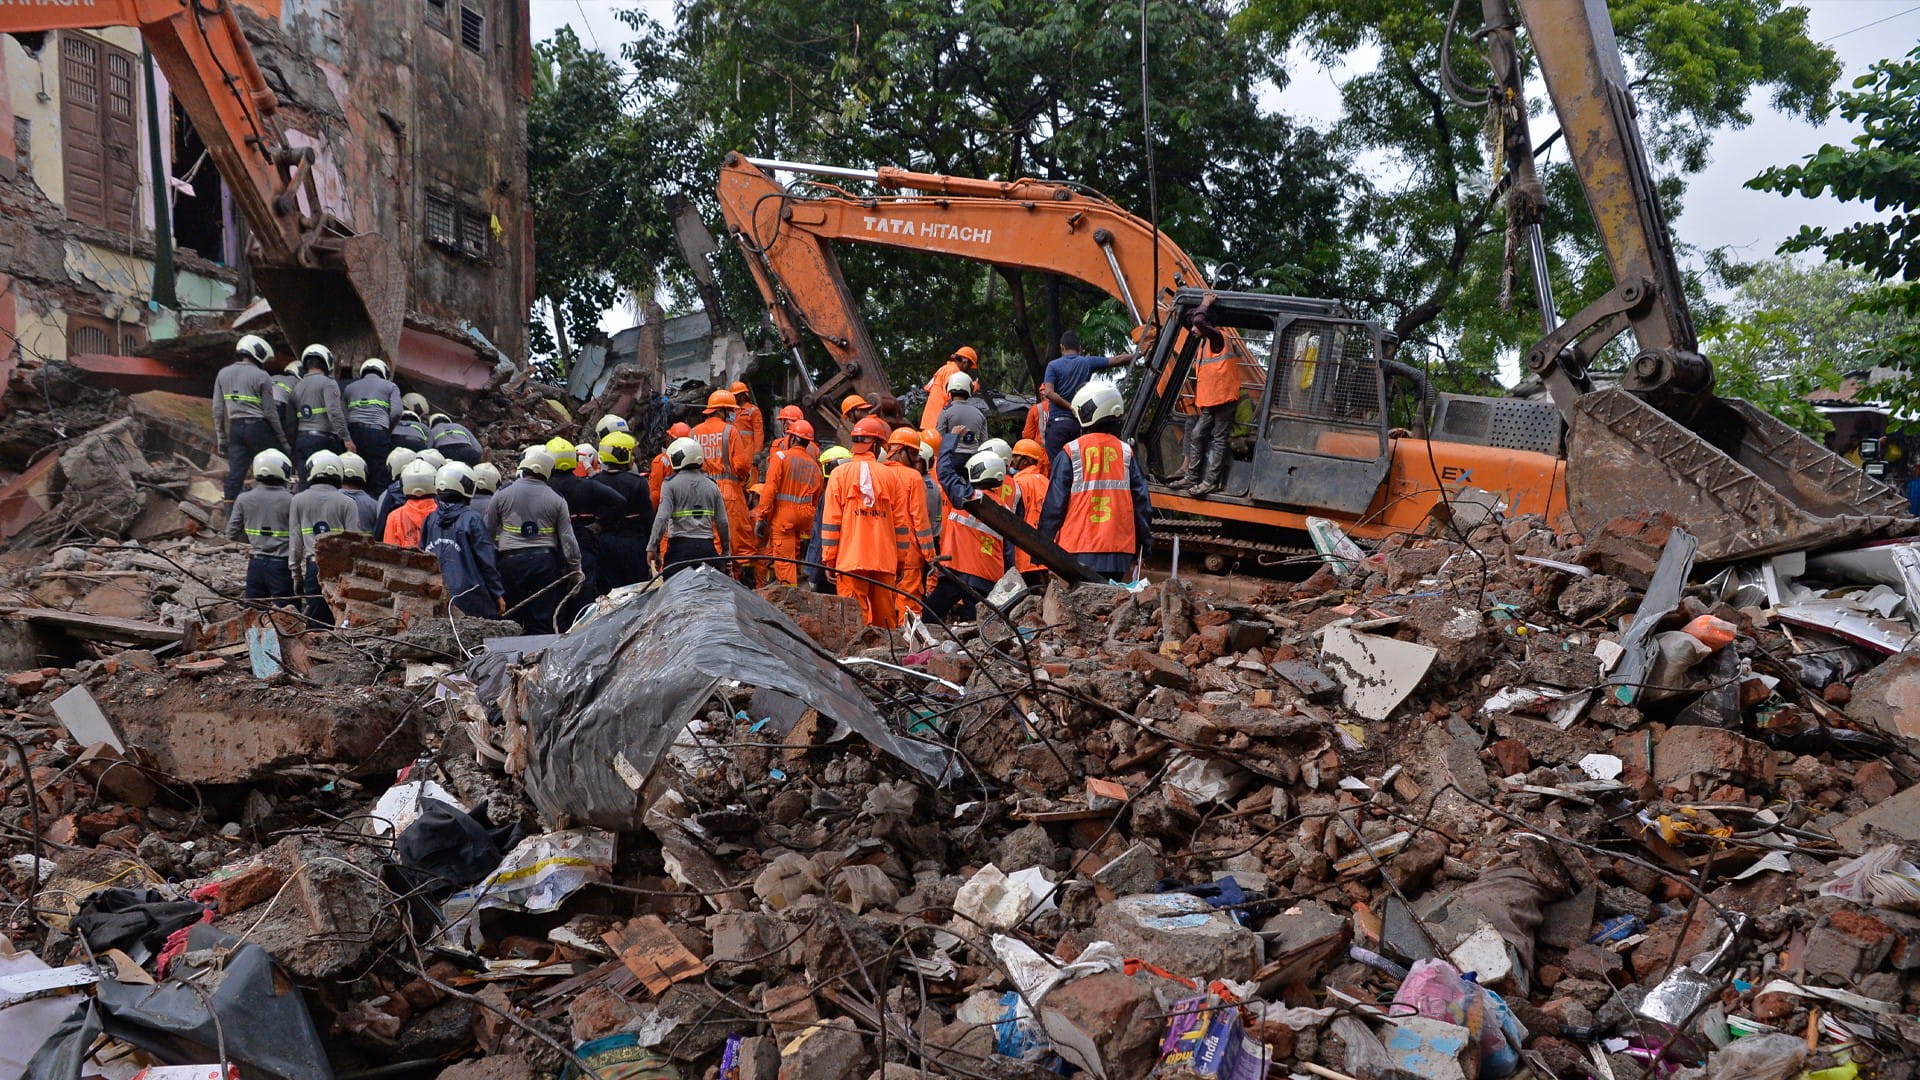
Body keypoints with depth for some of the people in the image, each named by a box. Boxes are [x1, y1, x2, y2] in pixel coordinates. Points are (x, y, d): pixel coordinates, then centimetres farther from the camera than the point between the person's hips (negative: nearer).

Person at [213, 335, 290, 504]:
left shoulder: (223, 374, 10)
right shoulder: (261, 377, -6)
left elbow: (218, 410, 9)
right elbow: (270, 412, -6)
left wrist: (220, 437, 15)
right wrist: (282, 439, 2)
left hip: (235, 427, 5)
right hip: (258, 427, -5)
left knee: (235, 474, 4)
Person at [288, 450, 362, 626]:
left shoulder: (298, 501, 5)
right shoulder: (348, 503, -1)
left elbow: (295, 541, 7)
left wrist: (296, 574, 15)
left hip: (313, 567, 1)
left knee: (316, 621, 4)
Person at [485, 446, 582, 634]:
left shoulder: (502, 494, 0)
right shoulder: (556, 499, 2)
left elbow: (488, 533, 5)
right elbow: (567, 539, 1)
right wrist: (576, 569, 9)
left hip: (511, 560, -1)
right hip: (545, 560, 1)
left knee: (510, 619, 7)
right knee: (544, 620, 3)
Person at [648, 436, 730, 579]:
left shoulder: (671, 484, -3)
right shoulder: (712, 486, 10)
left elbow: (662, 518, -12)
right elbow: (723, 523, 9)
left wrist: (652, 548, -8)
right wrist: (726, 551, 20)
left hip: (680, 547, -4)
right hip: (707, 548, 4)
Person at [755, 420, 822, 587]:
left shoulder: (780, 456, -4)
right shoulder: (814, 465, 12)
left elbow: (770, 489, -13)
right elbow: (815, 500, 14)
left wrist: (761, 518, -11)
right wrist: (807, 533, 22)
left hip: (782, 512, -5)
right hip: (805, 515, 5)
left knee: (784, 560, -3)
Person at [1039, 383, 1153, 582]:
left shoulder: (1070, 453, -2)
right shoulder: (1126, 453, 8)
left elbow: (1054, 504, -2)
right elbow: (1142, 503, 9)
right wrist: (1143, 546, 17)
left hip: (1078, 551, -3)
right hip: (1119, 554, 3)